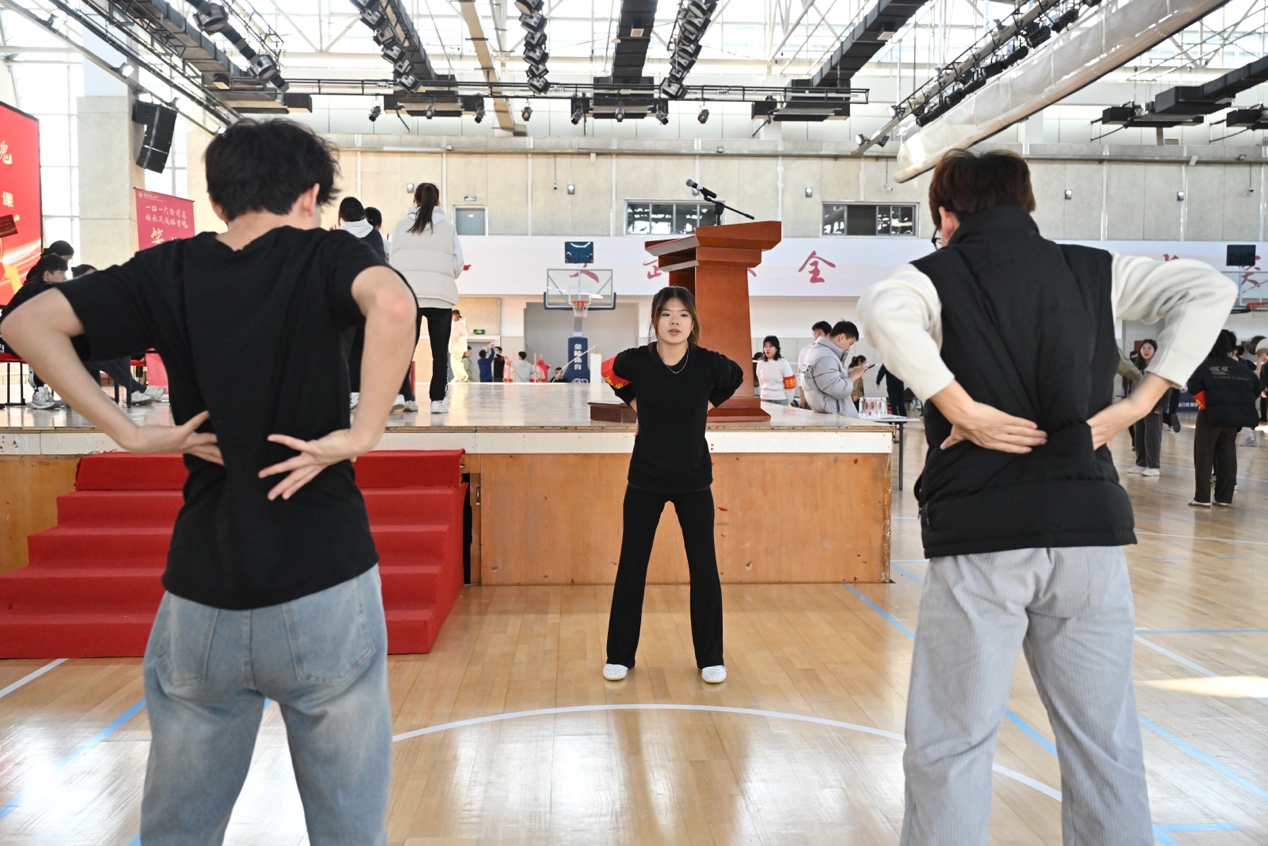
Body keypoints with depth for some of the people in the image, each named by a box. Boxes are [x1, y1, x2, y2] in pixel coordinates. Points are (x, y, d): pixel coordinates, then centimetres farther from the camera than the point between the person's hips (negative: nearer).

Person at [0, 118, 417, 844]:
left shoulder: (169, 270, 6)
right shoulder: (325, 255, -5)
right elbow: (393, 304, -26)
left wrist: (132, 434, 1)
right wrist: (362, 434, -18)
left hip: (201, 592, 4)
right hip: (323, 586, -3)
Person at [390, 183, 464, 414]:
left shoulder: (401, 226, 8)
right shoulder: (448, 228, 8)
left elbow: (392, 260, 4)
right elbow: (458, 265, 6)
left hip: (407, 293, 1)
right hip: (441, 295, 0)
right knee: (440, 350, 5)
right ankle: (437, 400, 4)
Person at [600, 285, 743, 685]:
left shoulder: (708, 362, -14)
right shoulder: (636, 360, -14)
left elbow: (736, 377, 10)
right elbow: (610, 372, 10)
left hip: (693, 481, 0)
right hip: (645, 480, 0)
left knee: (704, 568, 4)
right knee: (631, 567, 5)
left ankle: (710, 658, 20)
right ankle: (619, 656, 20)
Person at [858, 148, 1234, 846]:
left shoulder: (938, 275, 0)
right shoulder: (1094, 271, 13)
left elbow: (883, 309, -21)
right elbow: (1209, 291, 8)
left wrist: (963, 411, -15)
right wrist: (1138, 402, 4)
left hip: (981, 533, -4)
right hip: (1090, 527, 4)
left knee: (952, 746, 5)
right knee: (1106, 746, 14)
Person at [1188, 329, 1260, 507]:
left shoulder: (1205, 365, -4)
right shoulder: (1240, 367, 11)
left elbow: (1194, 386, -19)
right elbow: (1256, 386, 7)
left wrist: (1204, 403, -8)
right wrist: (1241, 404, 10)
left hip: (1211, 414, -5)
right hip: (1234, 415, 5)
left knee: (1204, 456, 2)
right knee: (1227, 457, 12)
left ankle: (1202, 497, -1)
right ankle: (1224, 497, 14)